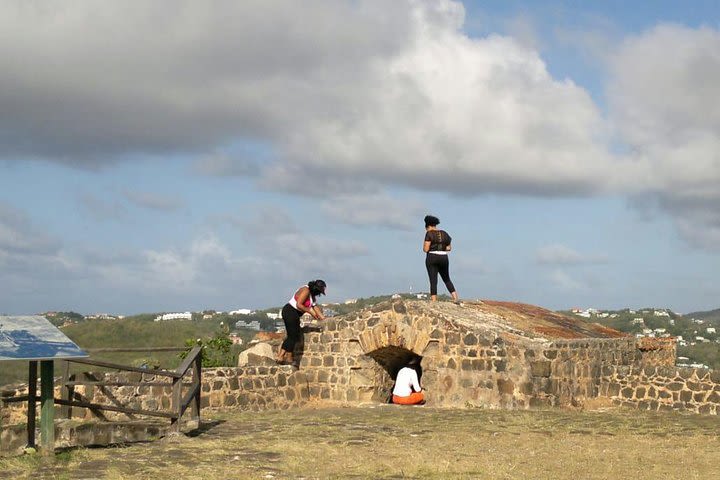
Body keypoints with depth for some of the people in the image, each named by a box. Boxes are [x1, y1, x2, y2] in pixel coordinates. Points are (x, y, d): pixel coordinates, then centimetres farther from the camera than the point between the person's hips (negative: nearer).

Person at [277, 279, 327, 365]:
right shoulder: (305, 291, -17)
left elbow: (315, 307, 16)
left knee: (291, 336, 12)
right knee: (293, 336, -5)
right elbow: (299, 305, -23)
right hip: (290, 312, -10)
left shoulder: (312, 294, 14)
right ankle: (289, 359, -1)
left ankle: (280, 357, 11)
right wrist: (310, 311, -17)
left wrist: (323, 318, 11)